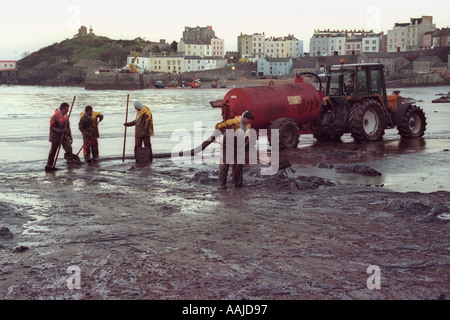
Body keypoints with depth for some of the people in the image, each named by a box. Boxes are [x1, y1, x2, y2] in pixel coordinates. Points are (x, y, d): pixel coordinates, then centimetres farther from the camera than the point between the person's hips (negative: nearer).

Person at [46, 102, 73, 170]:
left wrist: (70, 136, 13)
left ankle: (70, 162, -3)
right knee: (53, 151, 5)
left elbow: (68, 127, 14)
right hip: (56, 136, -6)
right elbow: (52, 127, -18)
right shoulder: (55, 117, -17)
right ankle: (49, 166, 16)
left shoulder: (66, 116, 5)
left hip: (64, 136, 6)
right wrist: (61, 130, -29)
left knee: (69, 148, -12)